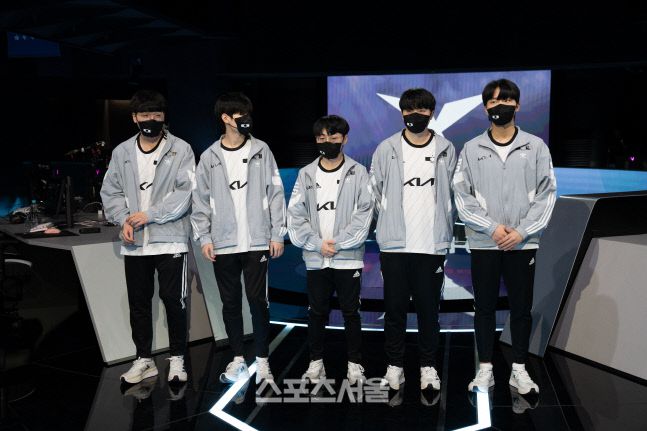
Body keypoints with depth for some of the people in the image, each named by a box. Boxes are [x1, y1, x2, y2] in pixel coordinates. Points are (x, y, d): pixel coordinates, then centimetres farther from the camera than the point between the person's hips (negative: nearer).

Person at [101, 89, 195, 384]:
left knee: (174, 300, 1)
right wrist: (124, 220, -8)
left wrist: (149, 214, -13)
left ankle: (177, 358, 18)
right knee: (138, 302, 12)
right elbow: (110, 192, 9)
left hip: (170, 239, -4)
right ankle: (144, 359, 25)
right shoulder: (122, 152, 8)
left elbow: (185, 192, -11)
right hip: (134, 243, 4)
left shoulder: (181, 149, -3)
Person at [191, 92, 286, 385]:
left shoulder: (260, 151, 3)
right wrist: (204, 237, -2)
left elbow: (275, 193, 1)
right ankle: (238, 359, 23)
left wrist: (277, 234, -4)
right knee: (230, 303, 9)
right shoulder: (209, 157, 5)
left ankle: (262, 361, 11)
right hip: (223, 244, 2)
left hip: (257, 241, -1)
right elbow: (201, 201, 6)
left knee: (258, 301, -1)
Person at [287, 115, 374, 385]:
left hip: (348, 258, -2)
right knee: (317, 312, 10)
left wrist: (337, 243, -13)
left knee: (351, 312, 5)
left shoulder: (357, 173, 1)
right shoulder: (306, 174, 7)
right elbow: (295, 215, 2)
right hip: (315, 258, 2)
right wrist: (318, 243, -9)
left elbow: (363, 214, -7)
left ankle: (355, 364, 16)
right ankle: (316, 361, 22)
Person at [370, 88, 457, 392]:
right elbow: (375, 192, 8)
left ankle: (428, 366, 20)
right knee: (395, 307, 6)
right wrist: (390, 222, 6)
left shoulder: (446, 150, 6)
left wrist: (444, 229, 8)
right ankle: (394, 365, 19)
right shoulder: (387, 149, 3)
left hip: (433, 244, 0)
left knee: (429, 307, 6)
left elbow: (453, 194, 11)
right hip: (394, 244, 0)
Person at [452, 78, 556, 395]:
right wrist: (492, 228, -12)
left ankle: (519, 369, 20)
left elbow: (546, 194, 0)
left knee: (521, 307, 8)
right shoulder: (471, 149, 3)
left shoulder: (536, 146, 3)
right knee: (484, 307, 7)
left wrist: (522, 231, -11)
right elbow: (462, 196, -1)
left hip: (523, 242, 0)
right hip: (483, 242, 0)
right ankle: (485, 369, 18)